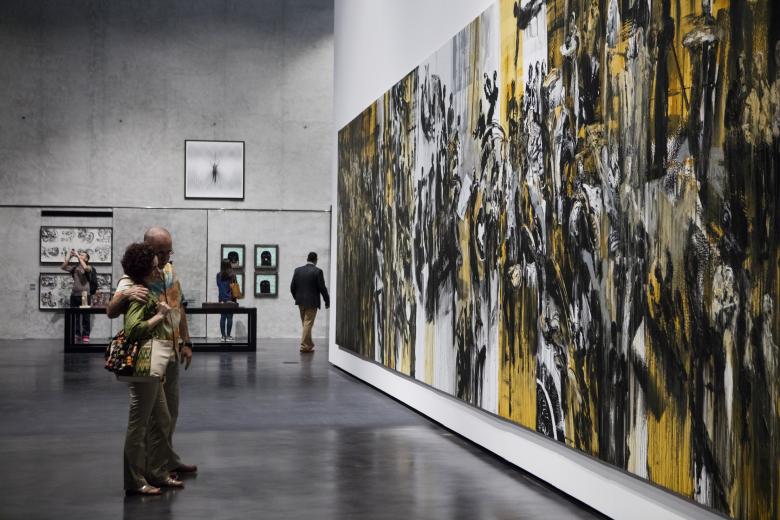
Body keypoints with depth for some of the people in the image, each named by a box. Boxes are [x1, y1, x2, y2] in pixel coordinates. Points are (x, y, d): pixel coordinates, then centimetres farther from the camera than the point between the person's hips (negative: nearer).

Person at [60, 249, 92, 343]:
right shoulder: (74, 267, 10)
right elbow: (63, 267, 1)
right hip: (74, 295, 4)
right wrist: (69, 257, -4)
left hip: (85, 295, -4)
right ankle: (76, 335, 13)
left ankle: (85, 335, 4)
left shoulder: (89, 267, -1)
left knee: (85, 317, 0)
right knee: (75, 317, 7)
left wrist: (78, 256, -16)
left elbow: (85, 268, -24)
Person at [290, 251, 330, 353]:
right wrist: (327, 301, 0)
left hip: (301, 302, 5)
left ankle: (309, 344, 25)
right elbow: (322, 288, -11)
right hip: (312, 302, -5)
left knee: (306, 324, 15)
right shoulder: (317, 271, -11)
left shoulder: (298, 270, 3)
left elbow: (292, 287, 5)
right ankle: (304, 346, -1)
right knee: (308, 324, -1)